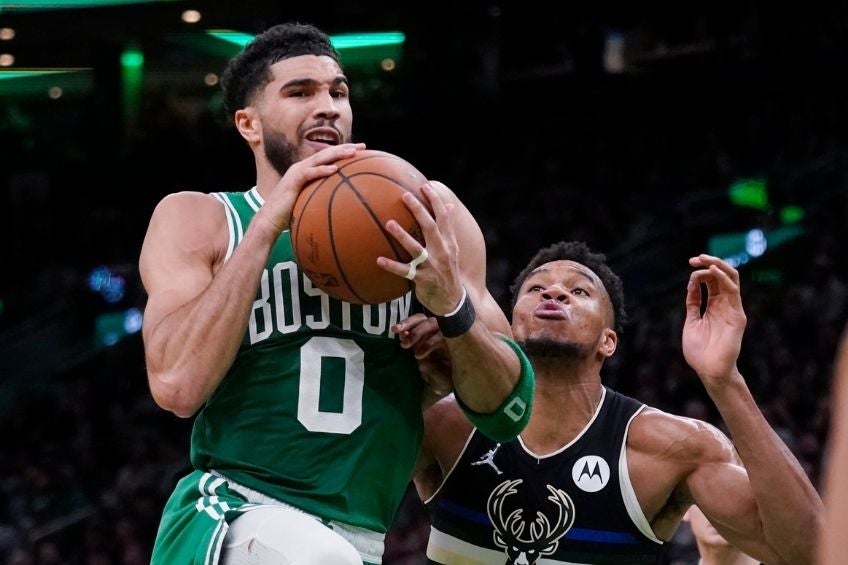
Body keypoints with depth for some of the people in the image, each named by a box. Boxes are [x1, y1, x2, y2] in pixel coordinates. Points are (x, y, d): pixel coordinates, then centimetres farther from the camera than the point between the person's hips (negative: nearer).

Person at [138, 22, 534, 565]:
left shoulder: (421, 217, 7)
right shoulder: (195, 220, 2)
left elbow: (511, 411, 4)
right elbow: (177, 386, -16)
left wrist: (453, 308, -15)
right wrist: (267, 225, -15)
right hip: (232, 519, -4)